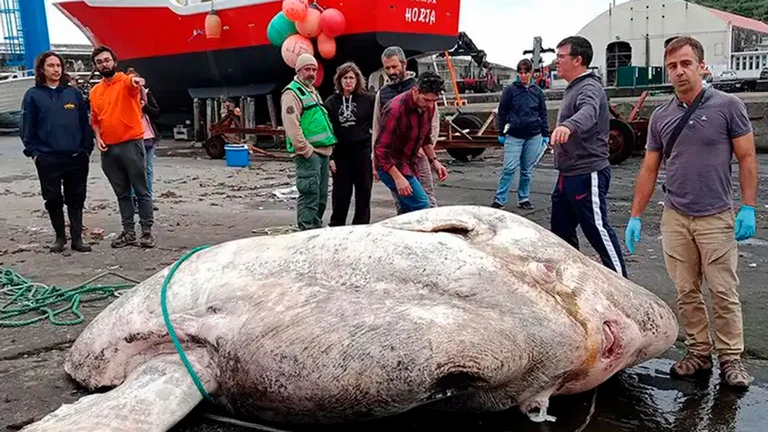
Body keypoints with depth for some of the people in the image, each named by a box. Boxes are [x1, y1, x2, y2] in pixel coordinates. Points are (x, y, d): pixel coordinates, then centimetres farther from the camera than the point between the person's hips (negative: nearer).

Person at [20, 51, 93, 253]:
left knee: (76, 199, 5)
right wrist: (33, 152, -3)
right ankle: (60, 236, 19)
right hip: (48, 159, -1)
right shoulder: (33, 95, 3)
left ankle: (77, 238, 11)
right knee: (53, 199, 4)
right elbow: (28, 127, 4)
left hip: (76, 157, 1)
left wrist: (87, 148, 2)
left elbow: (84, 122, 8)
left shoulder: (73, 93, 8)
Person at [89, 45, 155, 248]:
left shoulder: (125, 82, -4)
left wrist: (136, 80, -53)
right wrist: (98, 137, 3)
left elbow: (132, 82, -29)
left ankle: (147, 231, 6)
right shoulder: (94, 92, 12)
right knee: (122, 193, 12)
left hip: (131, 144, -6)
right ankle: (128, 232, 19)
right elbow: (95, 119, 21)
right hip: (108, 149, 6)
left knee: (141, 191, 0)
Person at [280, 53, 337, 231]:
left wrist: (328, 148, 20)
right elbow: (292, 125, -18)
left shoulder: (313, 92, 23)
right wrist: (306, 150, -20)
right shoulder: (292, 93, -7)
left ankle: (317, 229, 24)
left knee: (321, 196, 15)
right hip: (307, 153, -10)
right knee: (310, 196, -12)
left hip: (322, 152, 10)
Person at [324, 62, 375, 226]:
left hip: (363, 153, -1)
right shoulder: (331, 102, 4)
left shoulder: (368, 99, 1)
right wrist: (330, 157, -1)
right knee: (341, 195, 5)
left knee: (363, 194, 6)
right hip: (341, 154, 1)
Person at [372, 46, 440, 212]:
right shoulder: (382, 93, 13)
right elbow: (377, 129, 16)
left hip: (417, 153, -3)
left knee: (427, 200, -3)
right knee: (401, 205, 7)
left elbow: (434, 121, 2)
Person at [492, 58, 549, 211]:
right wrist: (501, 133, 0)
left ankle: (524, 199, 19)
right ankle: (499, 199, -2)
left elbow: (543, 114, 11)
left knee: (527, 170, 9)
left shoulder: (537, 91, 7)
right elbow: (502, 112, 2)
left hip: (533, 137, 3)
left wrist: (545, 135, 8)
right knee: (509, 169, -7)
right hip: (514, 136, -3)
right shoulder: (510, 90, -1)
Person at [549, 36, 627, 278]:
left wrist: (568, 126, -58)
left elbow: (588, 113, -40)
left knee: (597, 230, -5)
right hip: (567, 174, 10)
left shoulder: (589, 87, -16)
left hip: (587, 174, -10)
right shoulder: (573, 88, 16)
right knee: (560, 230, 14)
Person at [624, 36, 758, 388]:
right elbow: (649, 170, 9)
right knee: (686, 292, 9)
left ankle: (730, 358, 15)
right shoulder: (660, 117, 6)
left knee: (723, 292, 3)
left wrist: (748, 208, -10)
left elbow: (747, 158, -3)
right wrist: (635, 216, 6)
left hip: (716, 218, -3)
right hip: (675, 218, 3)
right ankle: (699, 352, 21)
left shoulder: (727, 106, -5)